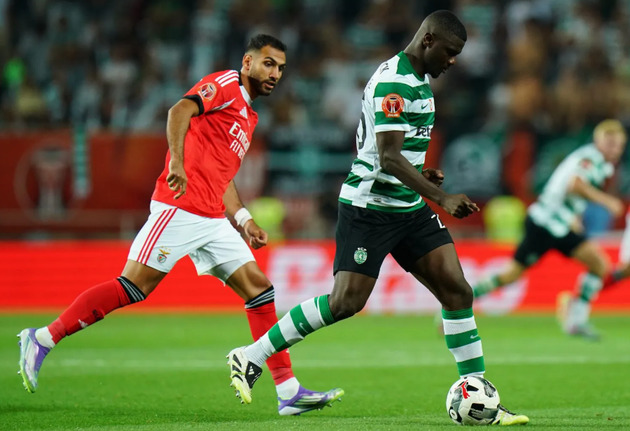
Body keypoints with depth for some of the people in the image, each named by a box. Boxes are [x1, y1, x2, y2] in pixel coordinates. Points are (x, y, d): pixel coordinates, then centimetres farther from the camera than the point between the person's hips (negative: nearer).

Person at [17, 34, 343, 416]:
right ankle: (43, 339, -3)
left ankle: (289, 391, 0)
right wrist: (177, 162, -33)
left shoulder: (249, 116, 26)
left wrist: (244, 220, 22)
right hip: (180, 209, -9)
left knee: (259, 288, 1)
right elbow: (180, 111, -19)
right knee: (133, 287, -13)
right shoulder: (224, 84, -1)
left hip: (212, 220, 9)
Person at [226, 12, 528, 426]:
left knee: (457, 290, -1)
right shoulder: (393, 82, -18)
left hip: (408, 207, 9)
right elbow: (388, 158, -26)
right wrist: (443, 199, -31)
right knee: (345, 302, -12)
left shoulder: (419, 78, 14)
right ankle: (251, 357, 3)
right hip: (369, 206, -9)